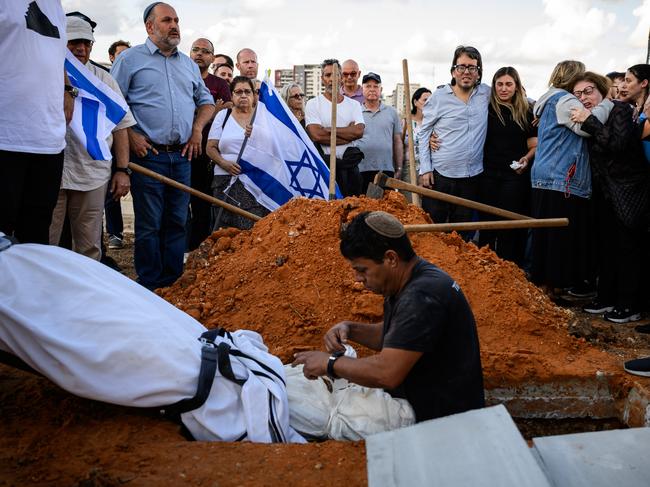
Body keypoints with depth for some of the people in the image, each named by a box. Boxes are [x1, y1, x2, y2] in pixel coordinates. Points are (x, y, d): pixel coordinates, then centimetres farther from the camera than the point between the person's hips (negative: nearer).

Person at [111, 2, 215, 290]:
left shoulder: (188, 64, 18)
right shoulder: (130, 58, 2)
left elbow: (206, 101, 26)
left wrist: (197, 129, 9)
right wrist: (130, 136, -11)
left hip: (182, 155, 5)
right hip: (148, 155, -5)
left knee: (177, 221, 7)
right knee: (149, 225, -2)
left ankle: (174, 284, 16)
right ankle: (150, 287, 7)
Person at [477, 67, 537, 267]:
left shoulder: (525, 112, 6)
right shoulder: (486, 109, 6)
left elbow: (534, 146, 8)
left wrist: (526, 159, -11)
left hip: (515, 175, 0)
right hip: (488, 174, 1)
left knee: (510, 226, 1)